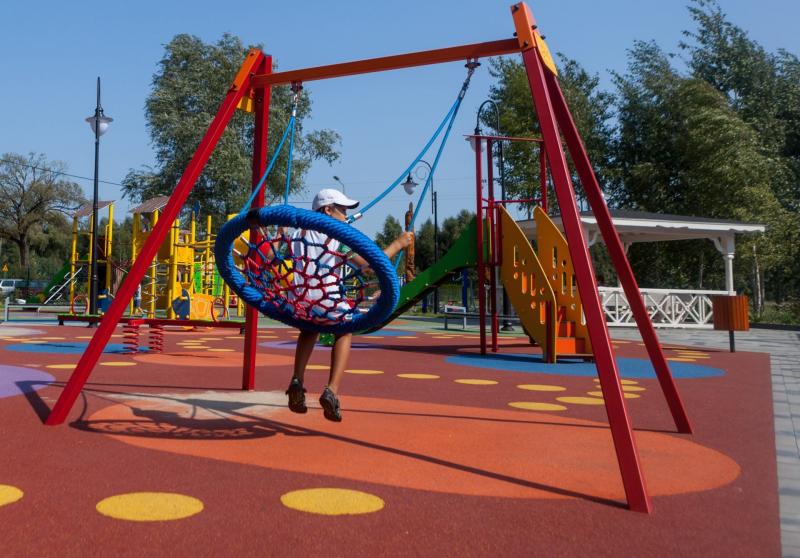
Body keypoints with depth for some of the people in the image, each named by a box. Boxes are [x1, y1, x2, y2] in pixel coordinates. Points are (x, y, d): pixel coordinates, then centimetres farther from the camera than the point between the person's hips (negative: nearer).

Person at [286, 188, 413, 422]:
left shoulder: (299, 233, 15)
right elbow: (369, 264, -4)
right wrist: (397, 245, 6)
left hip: (298, 304, 5)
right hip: (328, 305, -5)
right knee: (344, 331, 27)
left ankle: (297, 380, 17)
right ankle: (332, 391, 7)